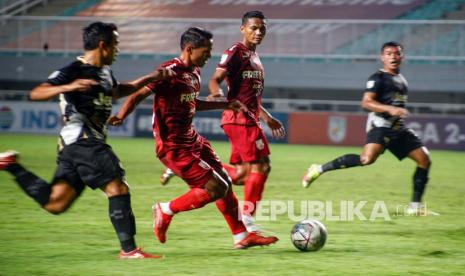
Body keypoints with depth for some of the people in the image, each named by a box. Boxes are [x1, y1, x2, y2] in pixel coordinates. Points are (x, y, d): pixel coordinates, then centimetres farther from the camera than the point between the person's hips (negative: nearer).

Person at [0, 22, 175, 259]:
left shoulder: (104, 72, 17)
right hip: (81, 140, -10)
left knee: (55, 203, 7)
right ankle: (128, 250, -9)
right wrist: (67, 87, -37)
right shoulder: (73, 71, -11)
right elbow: (36, 94, -20)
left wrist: (150, 78, 31)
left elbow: (118, 91, 40)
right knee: (118, 188, -13)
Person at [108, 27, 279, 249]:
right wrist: (121, 116, -38)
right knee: (215, 189, -11)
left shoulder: (194, 72, 10)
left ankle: (241, 236, 27)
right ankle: (165, 211, 6)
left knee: (225, 182, 14)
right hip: (173, 146, -10)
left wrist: (226, 105, 26)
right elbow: (138, 95, -21)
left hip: (192, 140, 10)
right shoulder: (169, 72, -19)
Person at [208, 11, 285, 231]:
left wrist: (267, 118, 29)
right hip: (239, 118, -9)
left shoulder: (254, 56, 21)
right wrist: (216, 92, -39)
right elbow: (216, 79, -17)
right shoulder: (236, 52, -7)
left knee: (243, 173, 6)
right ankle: (247, 218, -6)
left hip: (249, 119, 9)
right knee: (261, 165, -11)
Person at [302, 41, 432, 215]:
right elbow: (366, 102, -18)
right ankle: (319, 169, -23)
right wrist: (390, 109, -28)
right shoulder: (378, 78, -5)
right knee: (367, 158, -32)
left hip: (398, 129, 8)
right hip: (380, 125, -8)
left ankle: (415, 206, 5)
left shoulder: (401, 80, 22)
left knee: (424, 160, -1)